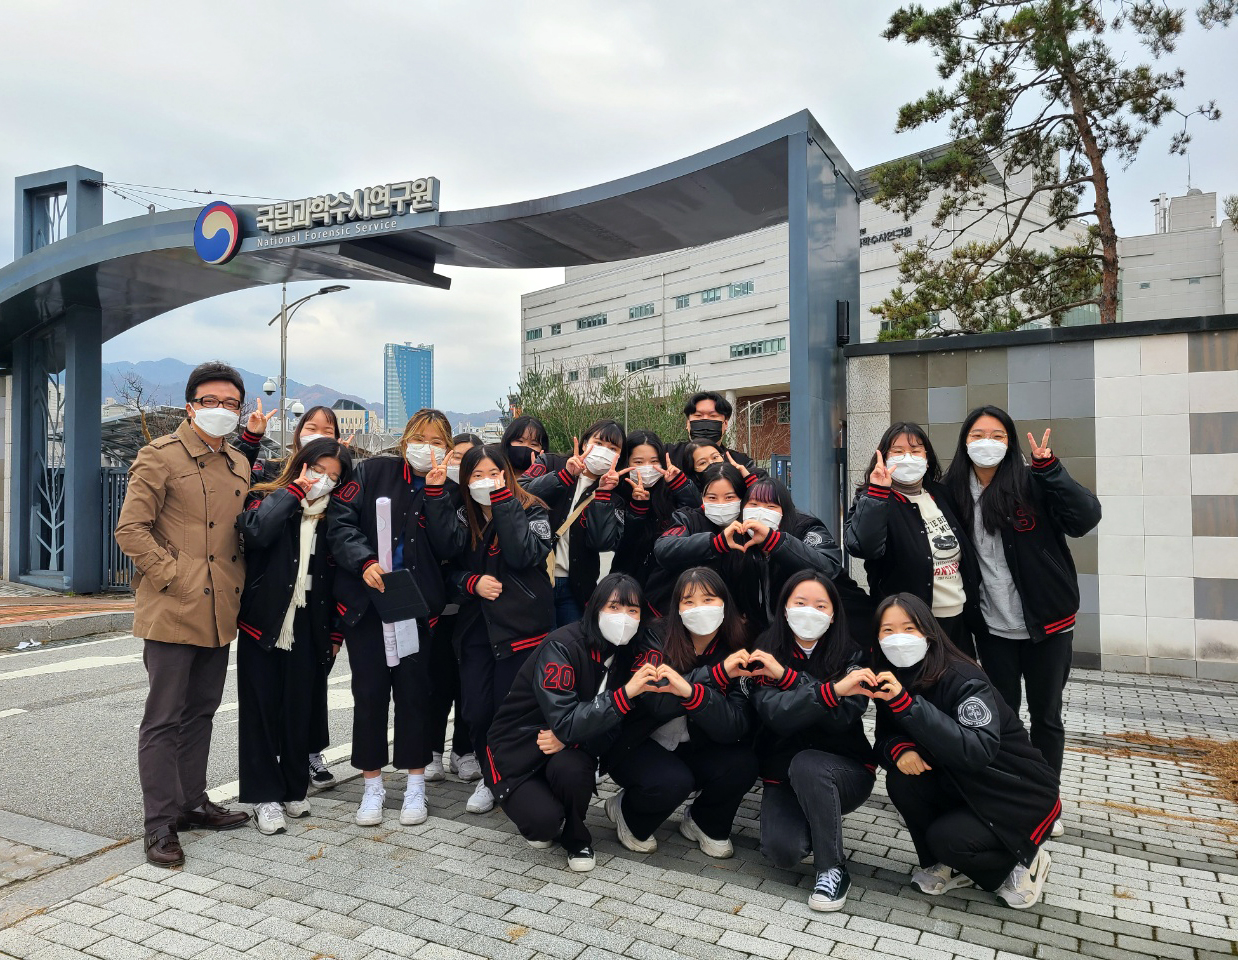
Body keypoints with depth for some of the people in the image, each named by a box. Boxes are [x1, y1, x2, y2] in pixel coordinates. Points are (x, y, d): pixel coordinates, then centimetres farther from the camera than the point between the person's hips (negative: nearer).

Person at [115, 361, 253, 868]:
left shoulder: (238, 465, 14)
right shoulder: (161, 456, -6)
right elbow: (130, 530, -11)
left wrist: (238, 584, 11)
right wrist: (175, 576, -15)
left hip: (219, 612, 7)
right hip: (172, 612, -7)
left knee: (201, 711, 16)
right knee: (164, 719, 1)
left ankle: (192, 802, 29)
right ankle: (160, 824, 11)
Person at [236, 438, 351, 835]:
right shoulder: (267, 500, 0)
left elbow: (335, 579, 10)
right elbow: (256, 532, -24)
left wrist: (334, 633, 7)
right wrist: (293, 491, -14)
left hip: (306, 634, 3)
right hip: (262, 626, -2)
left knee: (299, 712, 9)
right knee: (261, 712, 4)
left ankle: (295, 787, 26)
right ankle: (266, 795, 16)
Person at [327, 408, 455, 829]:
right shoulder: (372, 472, 1)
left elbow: (448, 549, -10)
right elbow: (340, 522, -5)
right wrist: (365, 561, -19)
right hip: (364, 600, 0)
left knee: (414, 691, 7)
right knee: (369, 693, 6)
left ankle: (415, 784, 21)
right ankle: (372, 785, 21)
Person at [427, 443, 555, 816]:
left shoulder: (531, 511, -3)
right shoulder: (465, 516, 10)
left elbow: (523, 554, -21)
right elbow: (449, 557, 3)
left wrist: (503, 500, -21)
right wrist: (472, 582, -16)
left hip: (521, 627, -4)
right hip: (476, 625, 5)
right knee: (475, 711, 5)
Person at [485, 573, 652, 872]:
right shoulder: (562, 646, -24)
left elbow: (612, 725, -5)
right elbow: (564, 721, -32)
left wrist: (568, 736, -25)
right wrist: (626, 693, -40)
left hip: (566, 750, 4)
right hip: (515, 753, -4)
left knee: (570, 767, -30)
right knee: (546, 821, -27)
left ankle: (576, 839, -1)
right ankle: (542, 823, 11)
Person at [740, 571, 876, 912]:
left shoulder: (850, 656, -9)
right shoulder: (765, 654, -9)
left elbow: (842, 716, -25)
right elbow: (774, 714, -25)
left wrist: (786, 675, -30)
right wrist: (832, 690, -38)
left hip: (845, 772, -1)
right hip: (782, 773, 1)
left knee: (807, 763, -34)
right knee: (782, 850, -24)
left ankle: (833, 869, -14)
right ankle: (812, 829, 14)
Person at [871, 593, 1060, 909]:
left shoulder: (962, 679, -27)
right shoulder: (892, 680, -6)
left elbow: (979, 751, -40)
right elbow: (886, 735, 0)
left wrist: (907, 703, -46)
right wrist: (899, 749, -26)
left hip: (1021, 794, -6)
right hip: (965, 788, 6)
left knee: (947, 838, -27)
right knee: (900, 779, -21)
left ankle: (1024, 862, 5)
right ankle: (948, 865, 4)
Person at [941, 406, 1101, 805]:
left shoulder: (1033, 483, -10)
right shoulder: (955, 492, -2)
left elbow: (1086, 517, -21)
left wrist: (1049, 468, -26)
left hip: (1047, 622, -2)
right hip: (992, 627, 2)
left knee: (1046, 714, 12)